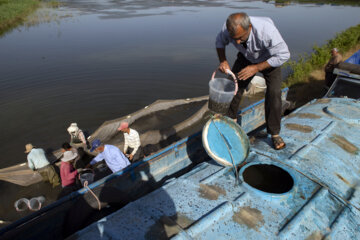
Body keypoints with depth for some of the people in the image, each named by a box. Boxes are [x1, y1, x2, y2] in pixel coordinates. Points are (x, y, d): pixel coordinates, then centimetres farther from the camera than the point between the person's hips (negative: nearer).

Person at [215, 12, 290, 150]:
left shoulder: (266, 30, -41)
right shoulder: (228, 28, -29)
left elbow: (283, 55, -29)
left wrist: (256, 68, -35)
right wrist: (223, 61, -21)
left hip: (270, 59, -3)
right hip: (246, 57, 4)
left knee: (274, 93, -16)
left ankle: (274, 133, 0)